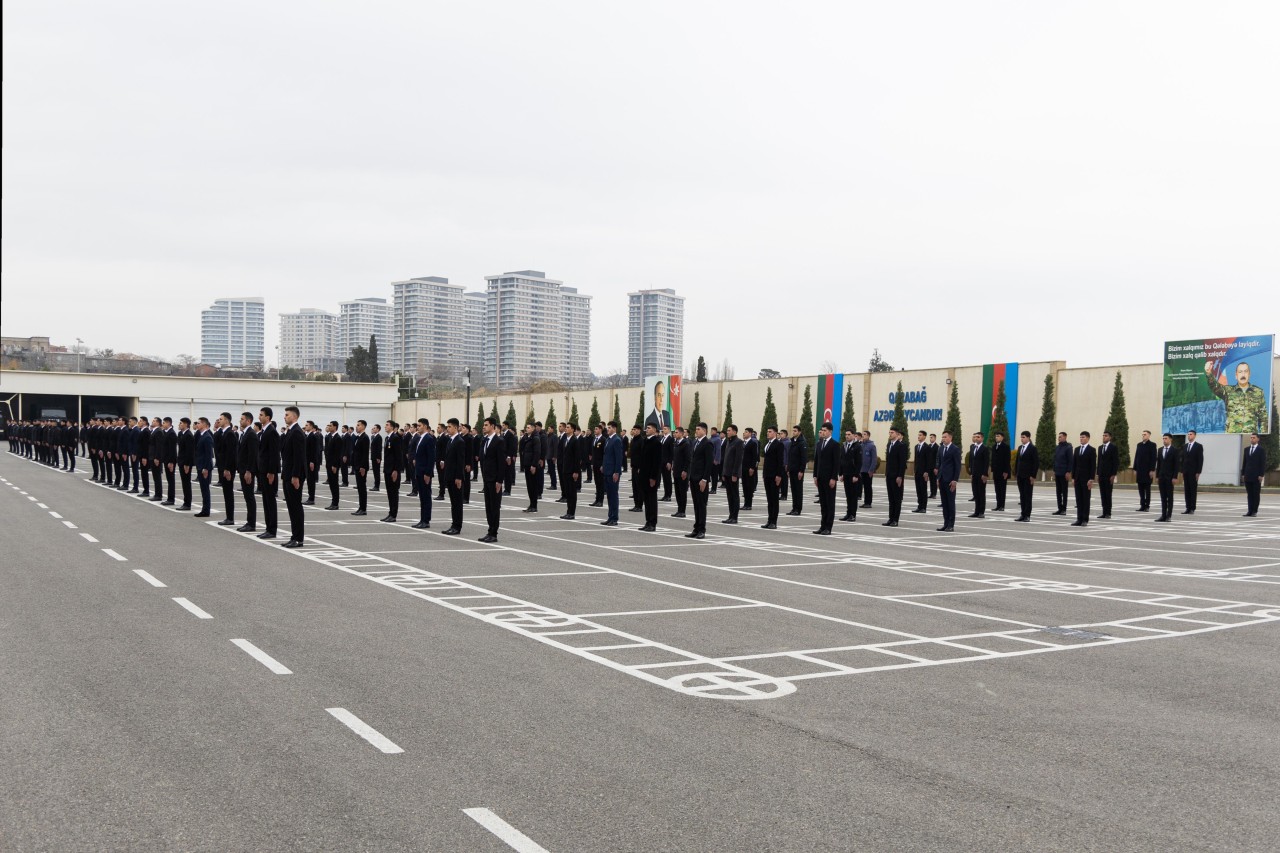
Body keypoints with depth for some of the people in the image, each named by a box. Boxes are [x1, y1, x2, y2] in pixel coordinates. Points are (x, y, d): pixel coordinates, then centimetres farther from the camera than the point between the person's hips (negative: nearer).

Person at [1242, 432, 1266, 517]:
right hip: (1248, 475, 5)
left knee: (1256, 494, -1)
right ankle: (1250, 511, 6)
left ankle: (1254, 512, 2)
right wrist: (1243, 474, 9)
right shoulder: (1246, 449, 14)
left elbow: (1263, 463, -6)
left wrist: (1261, 475, -13)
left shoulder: (1261, 450, -2)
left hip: (1256, 476, -5)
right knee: (1249, 494, 5)